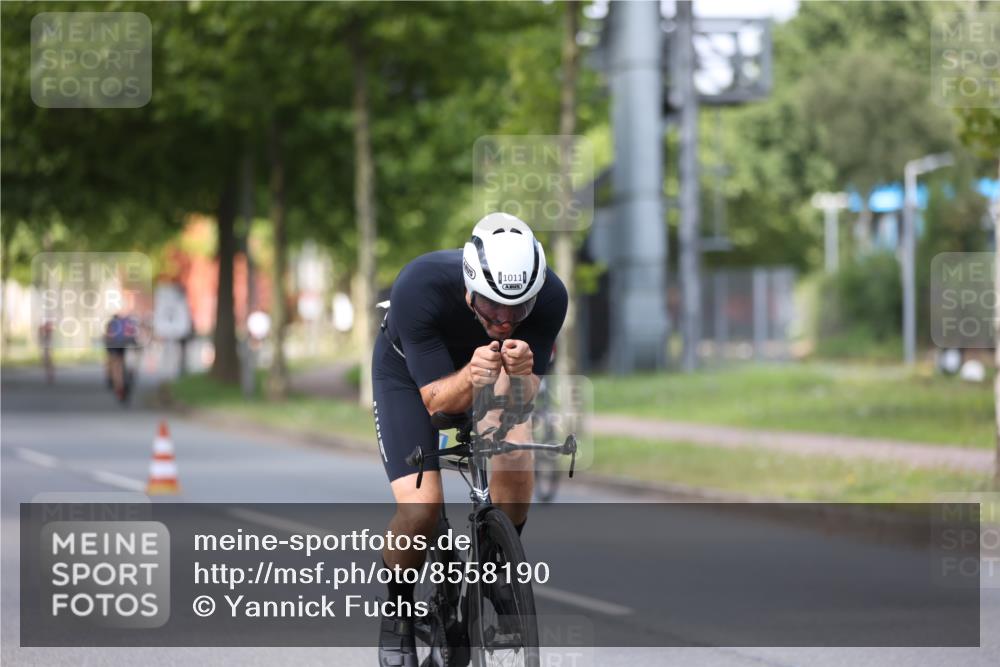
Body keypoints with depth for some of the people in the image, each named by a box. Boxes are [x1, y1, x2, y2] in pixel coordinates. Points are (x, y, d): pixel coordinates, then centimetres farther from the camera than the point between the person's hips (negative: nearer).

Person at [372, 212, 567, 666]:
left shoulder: (550, 297, -32)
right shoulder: (418, 287, -38)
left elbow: (517, 402, -31)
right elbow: (437, 400, -34)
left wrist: (518, 375, -53)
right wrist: (472, 377, -55)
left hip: (494, 377, 2)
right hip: (410, 370, -2)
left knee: (515, 462, -27)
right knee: (422, 509, -21)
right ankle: (397, 609, 8)